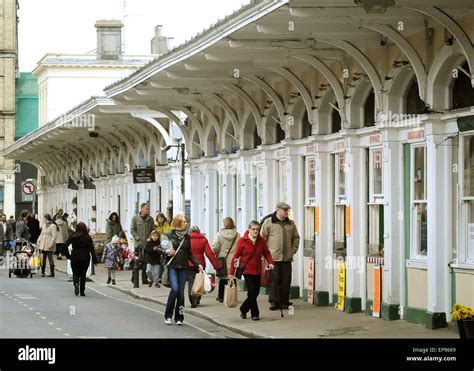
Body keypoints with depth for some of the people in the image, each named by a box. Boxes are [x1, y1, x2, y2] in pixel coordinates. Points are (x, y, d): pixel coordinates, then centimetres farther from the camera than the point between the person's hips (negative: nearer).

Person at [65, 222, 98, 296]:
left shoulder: (72, 236, 0)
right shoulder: (87, 237, -3)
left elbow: (65, 245, -5)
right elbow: (92, 249, -7)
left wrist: (68, 255, 5)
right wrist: (95, 259, -5)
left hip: (74, 257, 0)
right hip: (85, 258, 0)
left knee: (75, 273, 8)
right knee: (83, 274, 13)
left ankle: (76, 283, -25)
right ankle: (82, 291, 13)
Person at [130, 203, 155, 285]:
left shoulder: (150, 219, 8)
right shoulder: (135, 218, 1)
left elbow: (153, 230, 12)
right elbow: (132, 230, -1)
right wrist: (138, 238, -11)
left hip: (148, 244, 3)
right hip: (138, 244, -3)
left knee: (146, 262, 4)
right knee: (138, 261, -6)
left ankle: (145, 279, 10)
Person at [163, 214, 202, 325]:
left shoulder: (187, 237, 10)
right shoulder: (169, 236, 0)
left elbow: (189, 254, 15)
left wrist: (197, 264, 4)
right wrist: (167, 252, -16)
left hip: (183, 268, 3)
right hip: (172, 267, -3)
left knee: (181, 292, 1)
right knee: (175, 289, -18)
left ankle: (179, 318, 10)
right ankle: (168, 315, -4)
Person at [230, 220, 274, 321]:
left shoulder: (261, 241, 1)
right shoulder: (242, 241, -9)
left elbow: (266, 253, 8)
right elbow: (235, 256, -6)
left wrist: (270, 263, -13)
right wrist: (232, 272, -8)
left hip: (257, 271, 5)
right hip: (247, 270, -5)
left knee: (256, 293, 9)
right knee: (252, 293, -10)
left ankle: (243, 310, 30)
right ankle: (255, 314, 2)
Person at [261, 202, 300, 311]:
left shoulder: (291, 224, 13)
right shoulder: (268, 222, 1)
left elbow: (296, 237, 24)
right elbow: (263, 238, 2)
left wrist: (293, 249, 12)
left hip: (287, 257, 4)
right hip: (273, 257, -4)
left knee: (286, 281, 4)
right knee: (274, 280, -5)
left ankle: (284, 301, 10)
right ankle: (274, 302, -1)